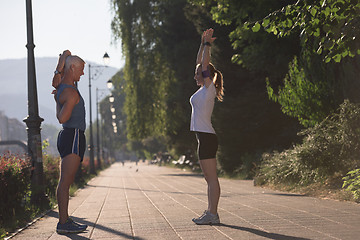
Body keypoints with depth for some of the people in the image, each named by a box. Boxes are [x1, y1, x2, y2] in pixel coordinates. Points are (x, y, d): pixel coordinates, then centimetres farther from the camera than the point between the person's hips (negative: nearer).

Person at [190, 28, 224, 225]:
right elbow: (200, 63, 22)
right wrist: (203, 44, 22)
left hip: (207, 137, -10)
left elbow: (205, 65, -10)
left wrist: (207, 44, -2)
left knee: (212, 178, -8)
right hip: (204, 137, 10)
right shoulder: (204, 89, 15)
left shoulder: (209, 89, -7)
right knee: (209, 178, 10)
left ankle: (212, 214, -8)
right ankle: (210, 213, 14)